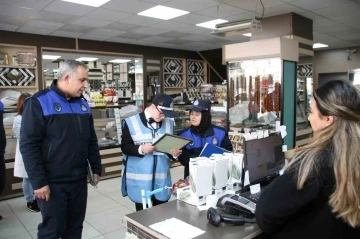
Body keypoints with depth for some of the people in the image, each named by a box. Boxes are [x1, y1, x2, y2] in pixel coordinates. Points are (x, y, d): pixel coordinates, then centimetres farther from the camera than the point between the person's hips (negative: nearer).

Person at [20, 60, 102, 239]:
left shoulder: (83, 104, 8)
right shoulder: (38, 103, -11)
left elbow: (91, 140, 15)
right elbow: (28, 145, -14)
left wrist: (96, 168, 12)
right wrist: (38, 182, -16)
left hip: (79, 180, 6)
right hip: (53, 183, -5)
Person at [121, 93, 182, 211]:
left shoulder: (169, 123, 5)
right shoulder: (131, 122, -5)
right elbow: (125, 147, -5)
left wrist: (174, 153, -10)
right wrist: (140, 149, -23)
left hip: (161, 178, 3)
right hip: (140, 178, -3)